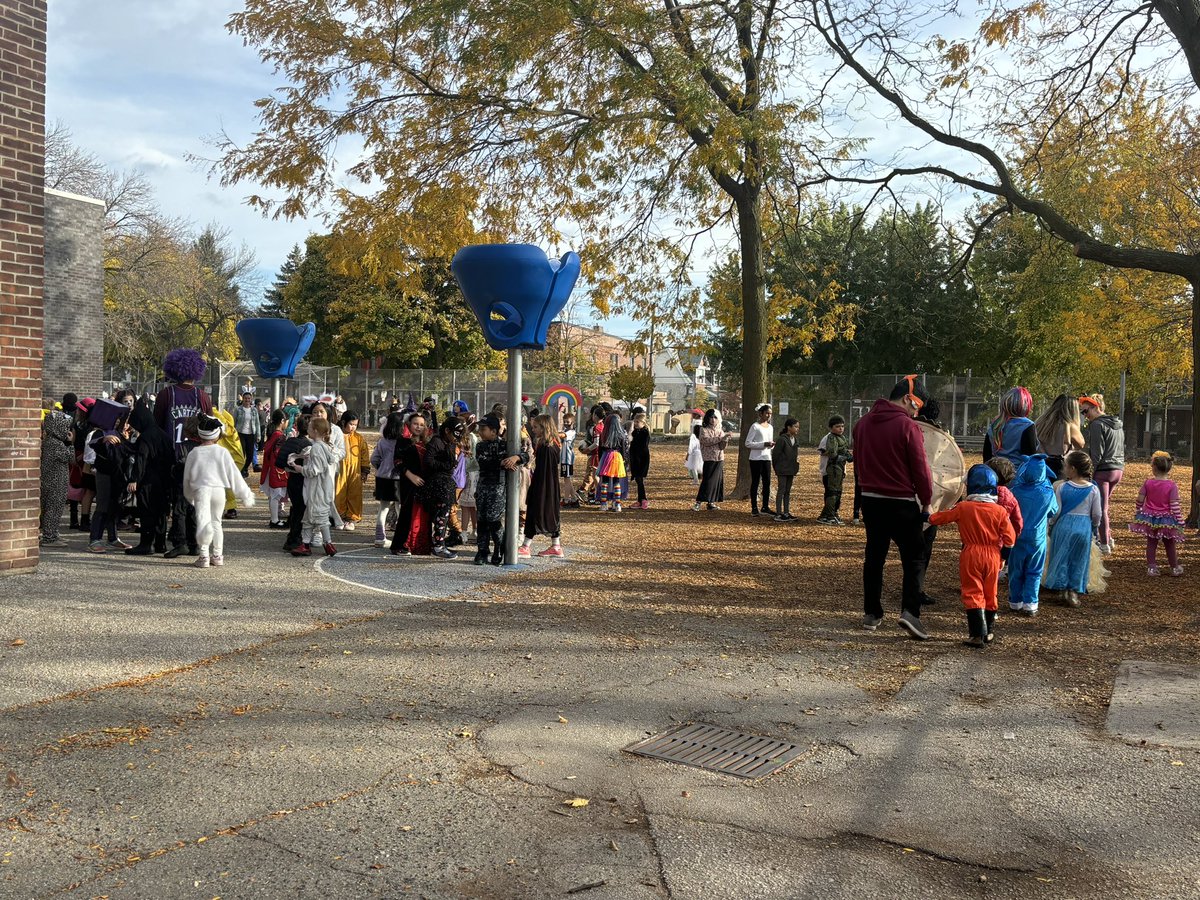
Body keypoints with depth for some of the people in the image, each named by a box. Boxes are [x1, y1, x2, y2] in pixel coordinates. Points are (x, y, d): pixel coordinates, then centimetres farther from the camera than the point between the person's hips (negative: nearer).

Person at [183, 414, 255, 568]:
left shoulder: (193, 453, 6)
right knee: (216, 522, 15)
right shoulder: (222, 452, 3)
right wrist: (246, 495, 10)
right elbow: (234, 474, 4)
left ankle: (204, 556, -14)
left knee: (203, 522, -3)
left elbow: (187, 478, 14)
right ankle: (217, 555, 19)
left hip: (201, 490, -1)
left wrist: (189, 497, 30)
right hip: (219, 489, 1)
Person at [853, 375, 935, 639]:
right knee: (914, 558, 3)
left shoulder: (862, 423, 6)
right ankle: (910, 611, -11)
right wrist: (926, 502, -2)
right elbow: (920, 470, -13)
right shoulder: (907, 426, -14)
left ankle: (872, 613, 18)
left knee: (874, 556, 14)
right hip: (901, 503, -6)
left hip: (870, 499, 6)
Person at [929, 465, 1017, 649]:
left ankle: (978, 634, -9)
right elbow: (1010, 539, -6)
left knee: (973, 594, 1)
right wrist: (997, 541, 14)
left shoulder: (962, 507, -8)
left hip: (970, 556, -2)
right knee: (990, 594, 16)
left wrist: (930, 516, 20)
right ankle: (989, 631, 27)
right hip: (992, 556, 2)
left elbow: (937, 518, -1)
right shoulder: (1000, 511, -5)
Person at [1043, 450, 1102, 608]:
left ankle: (1061, 587, 12)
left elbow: (1056, 511, -8)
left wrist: (1051, 526, 7)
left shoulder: (1061, 487, -9)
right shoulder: (1093, 490, -5)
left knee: (1061, 557, 12)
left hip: (1064, 525, -1)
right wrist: (1095, 528, 17)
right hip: (1084, 528, 1)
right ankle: (1074, 590, 10)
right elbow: (1096, 514, 0)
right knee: (1079, 560, 11)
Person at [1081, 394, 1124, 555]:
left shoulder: (1097, 425, -12)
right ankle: (1108, 538, 21)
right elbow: (1121, 449, 20)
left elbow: (1096, 454, -16)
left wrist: (1088, 473, -13)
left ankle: (1105, 545, 1)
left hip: (1103, 470, -8)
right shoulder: (1118, 425, 15)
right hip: (1118, 469, 8)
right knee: (1103, 505, 20)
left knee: (1101, 508, -2)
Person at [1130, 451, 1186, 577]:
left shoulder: (1148, 482, -7)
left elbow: (1140, 500, -3)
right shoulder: (1172, 485, -12)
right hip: (1166, 520, -1)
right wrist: (1180, 522, -7)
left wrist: (1136, 514, 11)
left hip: (1149, 519, 1)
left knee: (1151, 543, 10)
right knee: (1170, 544, 13)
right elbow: (1174, 505, -13)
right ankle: (1175, 568, 24)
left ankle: (1151, 567, 10)